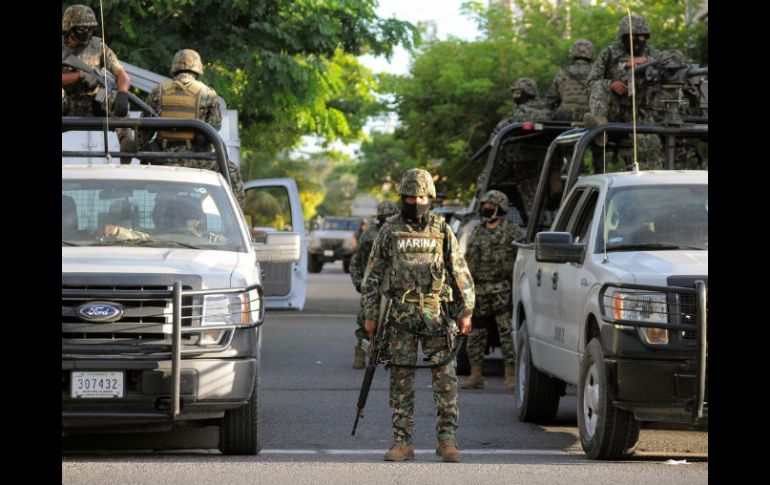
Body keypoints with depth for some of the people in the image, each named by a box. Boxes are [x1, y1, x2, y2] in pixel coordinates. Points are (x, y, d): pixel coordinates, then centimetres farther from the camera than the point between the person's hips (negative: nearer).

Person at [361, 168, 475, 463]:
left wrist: (465, 311, 3)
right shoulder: (389, 231, 7)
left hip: (436, 314, 0)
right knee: (401, 380, 1)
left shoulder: (442, 231, 7)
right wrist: (370, 315, 3)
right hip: (400, 315, 0)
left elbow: (460, 273, 9)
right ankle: (402, 443, 4)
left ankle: (447, 440, -1)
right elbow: (372, 275, 9)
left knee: (445, 377, -6)